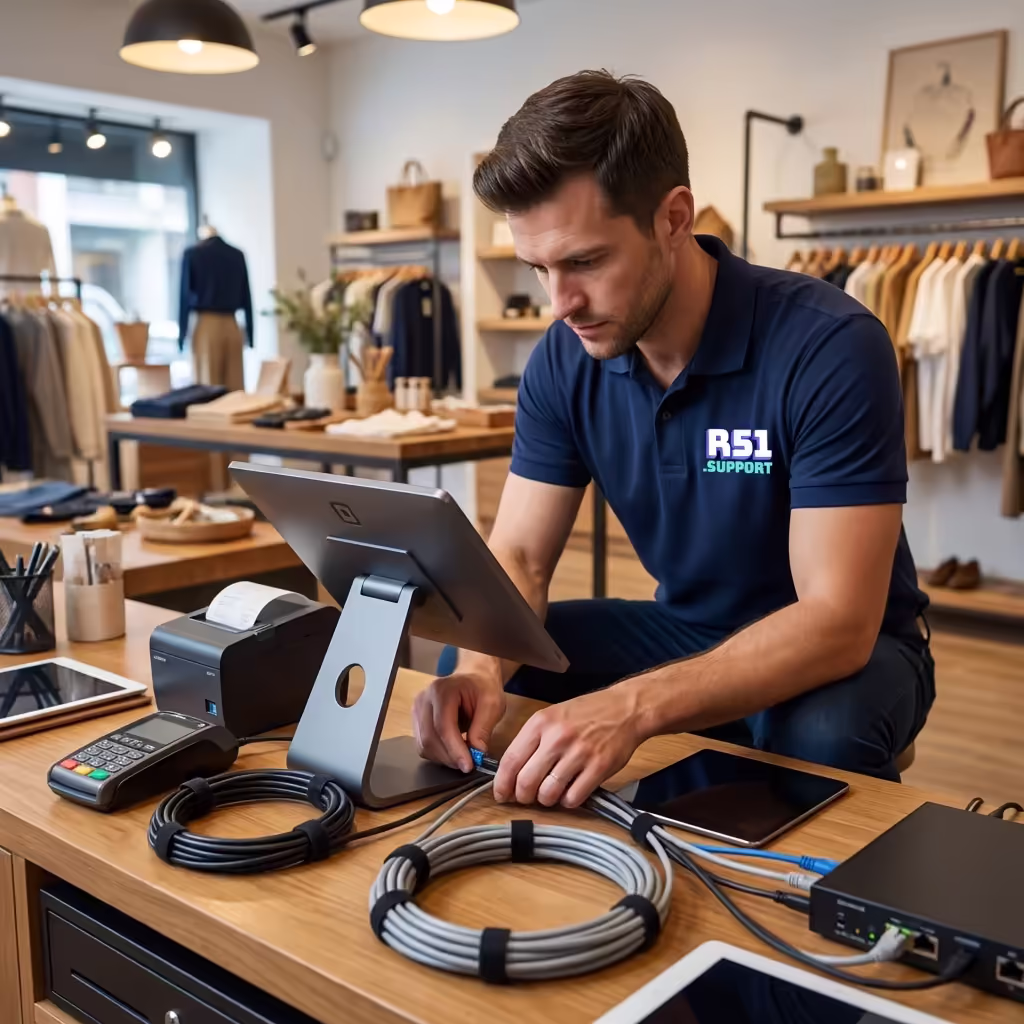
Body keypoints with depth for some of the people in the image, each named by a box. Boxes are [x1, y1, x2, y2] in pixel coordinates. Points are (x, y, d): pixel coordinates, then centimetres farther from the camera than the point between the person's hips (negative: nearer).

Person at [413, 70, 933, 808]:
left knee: (820, 736, -37)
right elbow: (518, 556, -8)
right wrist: (482, 669, -32)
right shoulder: (564, 362, -10)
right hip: (688, 630, 5)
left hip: (847, 647, -4)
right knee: (465, 672, -10)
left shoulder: (830, 348, -28)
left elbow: (839, 621, -32)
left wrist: (634, 706, -47)